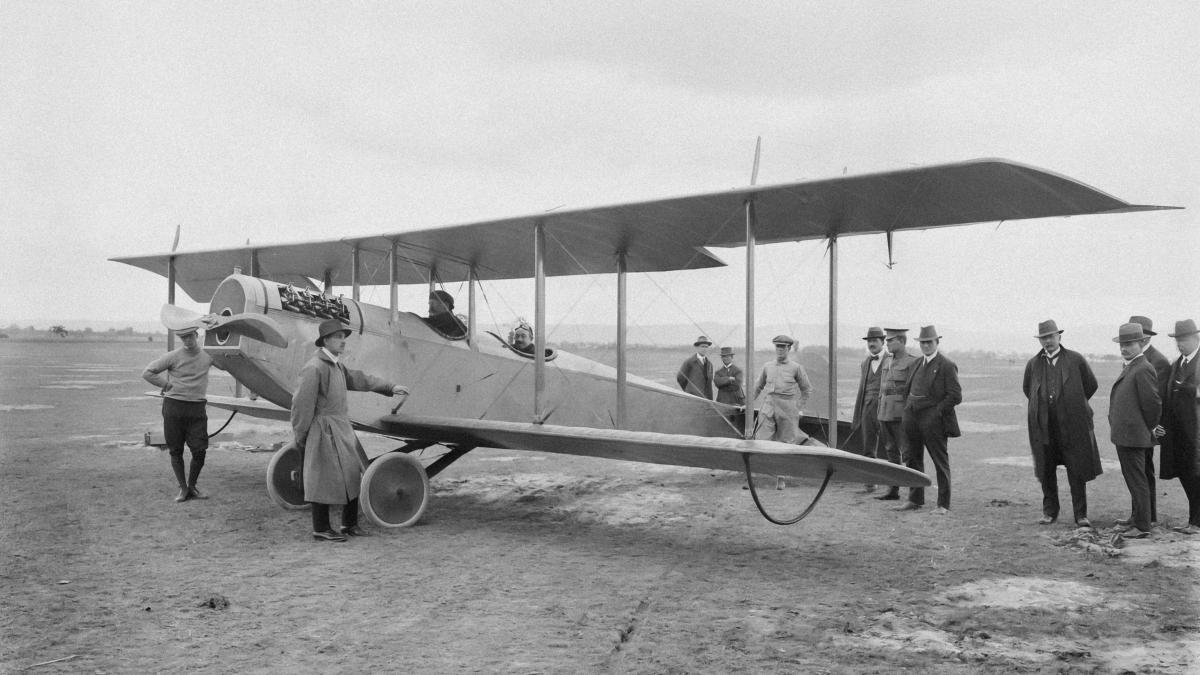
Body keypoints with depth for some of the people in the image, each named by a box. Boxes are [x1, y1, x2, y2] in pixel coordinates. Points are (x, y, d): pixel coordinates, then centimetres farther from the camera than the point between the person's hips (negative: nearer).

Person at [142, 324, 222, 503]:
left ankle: (192, 486, 15)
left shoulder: (207, 356, 9)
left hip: (197, 409, 2)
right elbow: (147, 373, 1)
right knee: (176, 451, 3)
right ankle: (183, 488, 16)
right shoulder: (173, 357, -1)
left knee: (200, 451, -4)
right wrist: (167, 385, -3)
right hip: (174, 406, -2)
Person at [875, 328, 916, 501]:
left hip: (901, 414, -7)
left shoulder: (912, 362, -8)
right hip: (885, 413, 7)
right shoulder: (886, 361, 14)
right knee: (891, 453, 12)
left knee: (908, 454, -4)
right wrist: (880, 414, 16)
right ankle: (893, 490, 19)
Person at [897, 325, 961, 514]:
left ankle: (943, 504, 5)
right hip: (912, 418, 7)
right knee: (913, 460, 12)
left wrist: (937, 412, -14)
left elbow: (955, 396, -11)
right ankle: (915, 500, 23)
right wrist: (908, 407, 11)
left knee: (941, 462, 0)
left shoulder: (947, 366, -7)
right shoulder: (918, 363, 14)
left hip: (933, 420, -7)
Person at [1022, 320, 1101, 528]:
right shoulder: (1033, 364, 7)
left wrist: (1074, 405, 15)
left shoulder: (1076, 360, 1)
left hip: (1072, 424, -2)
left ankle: (1081, 514, 7)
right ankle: (1049, 511, 19)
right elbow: (1027, 388, 24)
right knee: (1046, 471, 7)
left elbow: (1091, 385, 12)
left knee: (1077, 471, -1)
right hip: (1043, 426, 2)